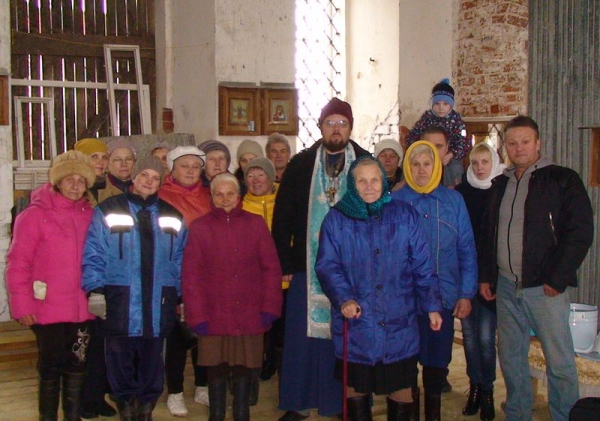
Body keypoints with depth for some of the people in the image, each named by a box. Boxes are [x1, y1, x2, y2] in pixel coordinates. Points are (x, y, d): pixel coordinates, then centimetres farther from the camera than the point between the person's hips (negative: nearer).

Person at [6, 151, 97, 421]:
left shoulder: (89, 215, 7)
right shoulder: (35, 214, -6)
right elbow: (17, 263, -8)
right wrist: (22, 305, -11)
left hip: (82, 309, 4)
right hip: (48, 310, -4)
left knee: (77, 366, 13)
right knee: (51, 368, 7)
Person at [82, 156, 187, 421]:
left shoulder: (172, 217, 11)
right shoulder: (108, 212, 2)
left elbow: (179, 260, 12)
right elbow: (93, 256, -2)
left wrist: (178, 296, 9)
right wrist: (95, 290, -9)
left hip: (158, 307, 3)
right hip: (119, 304, -2)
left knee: (152, 367, 11)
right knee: (120, 366, 6)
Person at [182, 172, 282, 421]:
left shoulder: (256, 224, 5)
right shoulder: (200, 227, 3)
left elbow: (271, 268, 3)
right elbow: (191, 274, -1)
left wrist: (270, 307, -3)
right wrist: (197, 314, -7)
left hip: (249, 316, 1)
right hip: (214, 316, -1)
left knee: (244, 368, 8)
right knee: (216, 370, 6)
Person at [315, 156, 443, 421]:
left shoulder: (405, 216, 4)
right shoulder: (337, 219, 2)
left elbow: (422, 265, 4)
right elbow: (326, 265, -3)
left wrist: (432, 305, 0)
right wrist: (343, 298, -17)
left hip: (399, 321, 1)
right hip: (355, 322, 0)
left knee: (402, 385, 8)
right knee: (355, 385, 11)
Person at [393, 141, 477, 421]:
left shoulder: (453, 200, 3)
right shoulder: (394, 202, -1)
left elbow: (467, 250, 4)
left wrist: (466, 294, 0)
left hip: (444, 297, 1)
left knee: (437, 361, 12)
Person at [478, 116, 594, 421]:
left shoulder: (562, 180, -2)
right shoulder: (499, 185, 14)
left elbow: (581, 232, -8)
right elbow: (487, 234, 20)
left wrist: (557, 279, -12)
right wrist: (485, 276, 11)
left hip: (544, 289, -5)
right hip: (506, 287, 5)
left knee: (559, 361, -1)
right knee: (510, 357, 12)